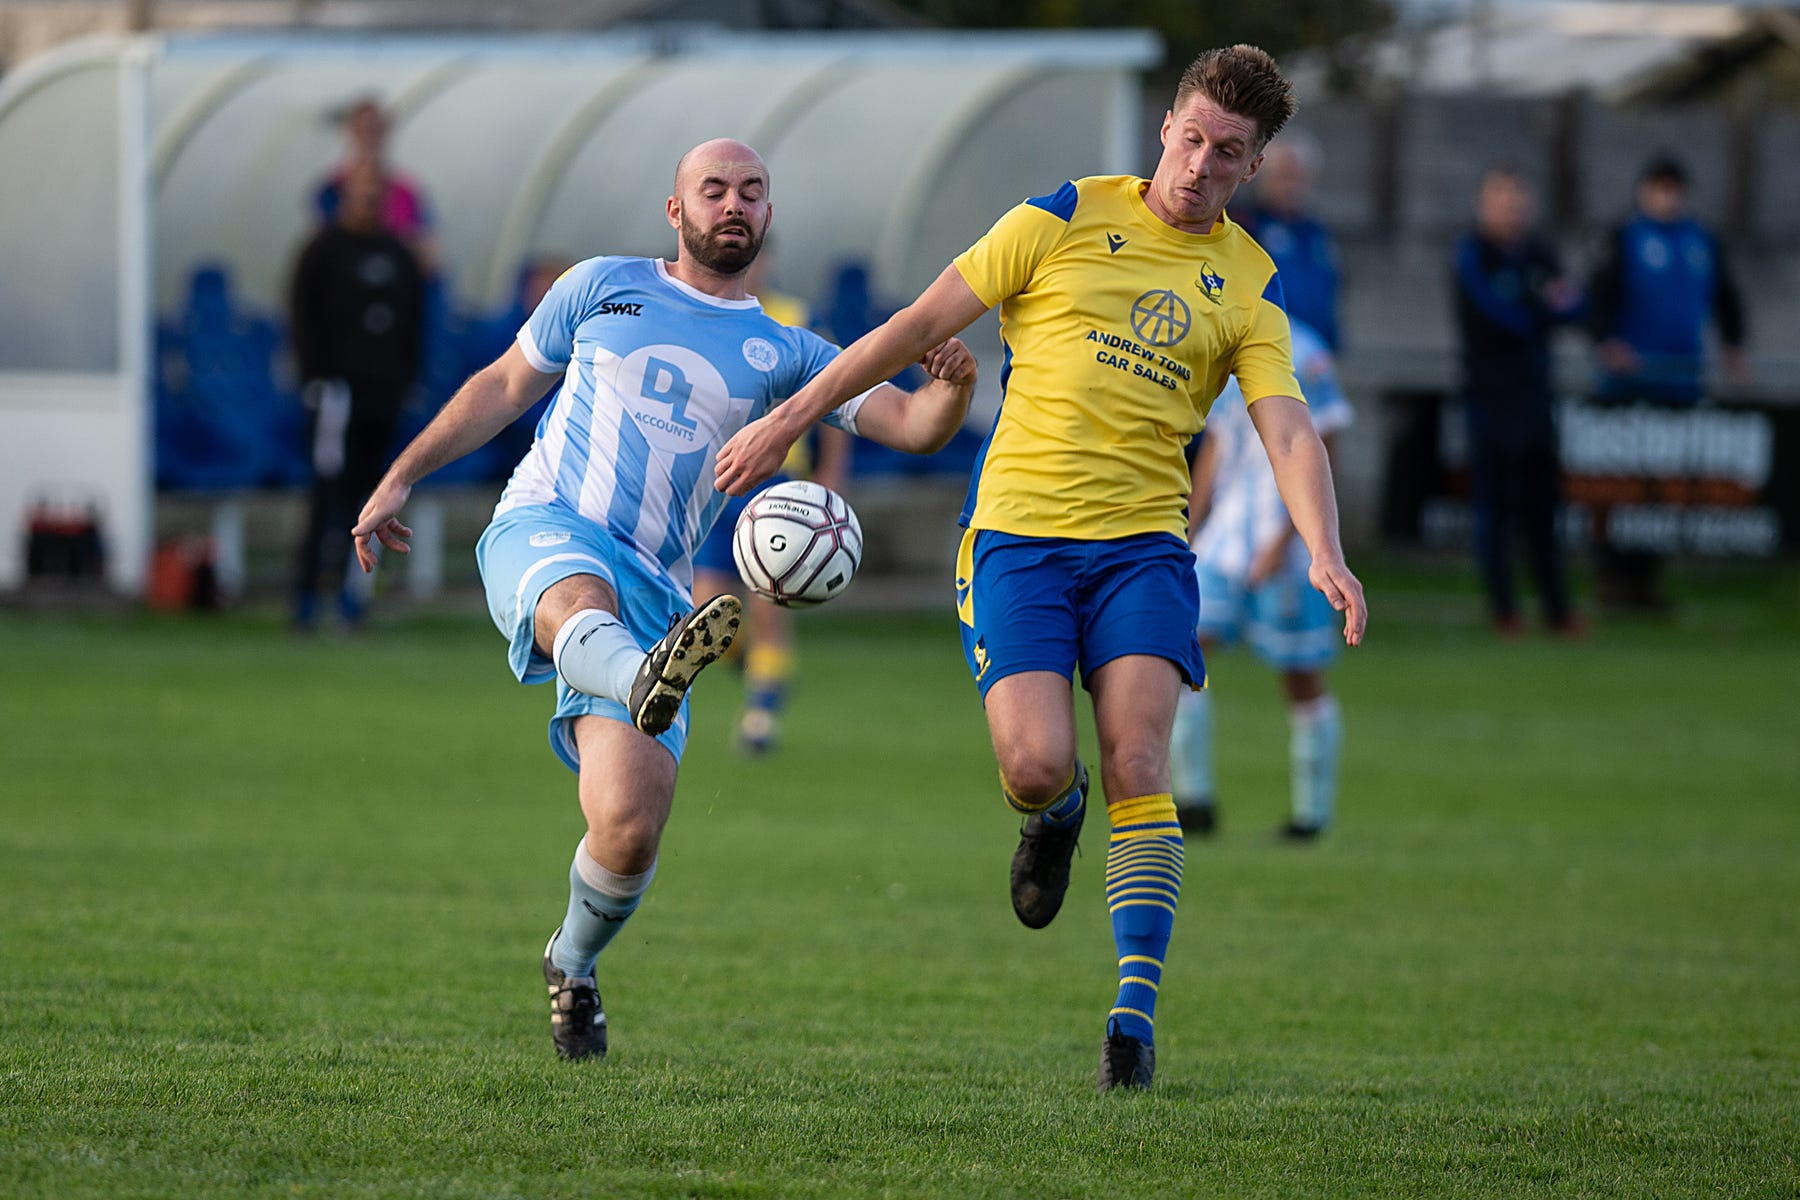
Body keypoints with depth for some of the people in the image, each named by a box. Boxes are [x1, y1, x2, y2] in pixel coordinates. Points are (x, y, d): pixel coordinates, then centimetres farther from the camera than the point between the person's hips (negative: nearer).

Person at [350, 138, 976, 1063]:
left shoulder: (782, 354, 16)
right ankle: (648, 683, -76)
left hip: (651, 589, 1)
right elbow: (503, 387, 24)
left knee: (629, 830, -11)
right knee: (581, 597, -41)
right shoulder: (604, 288, 15)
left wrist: (952, 386, -15)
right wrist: (401, 479, 21)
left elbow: (912, 427, 7)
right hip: (543, 531, -1)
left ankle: (572, 966, 18)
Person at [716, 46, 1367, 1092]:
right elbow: (927, 320, 6)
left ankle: (1137, 1006, -12)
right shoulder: (1069, 217, 4)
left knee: (1138, 766, -15)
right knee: (1038, 763, -16)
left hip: (1144, 543, 1)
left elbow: (1288, 429, -2)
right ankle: (1053, 817, 22)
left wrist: (1325, 557, -21)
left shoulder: (1250, 282, 8)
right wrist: (790, 421, 4)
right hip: (1019, 532, -1)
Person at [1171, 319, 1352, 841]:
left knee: (1301, 679, 4)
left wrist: (1283, 540, -20)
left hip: (1283, 548, -7)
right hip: (1225, 537, 7)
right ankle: (1194, 798, -2)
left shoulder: (1302, 359, -13)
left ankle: (1312, 811, 16)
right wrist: (1187, 534, 17)